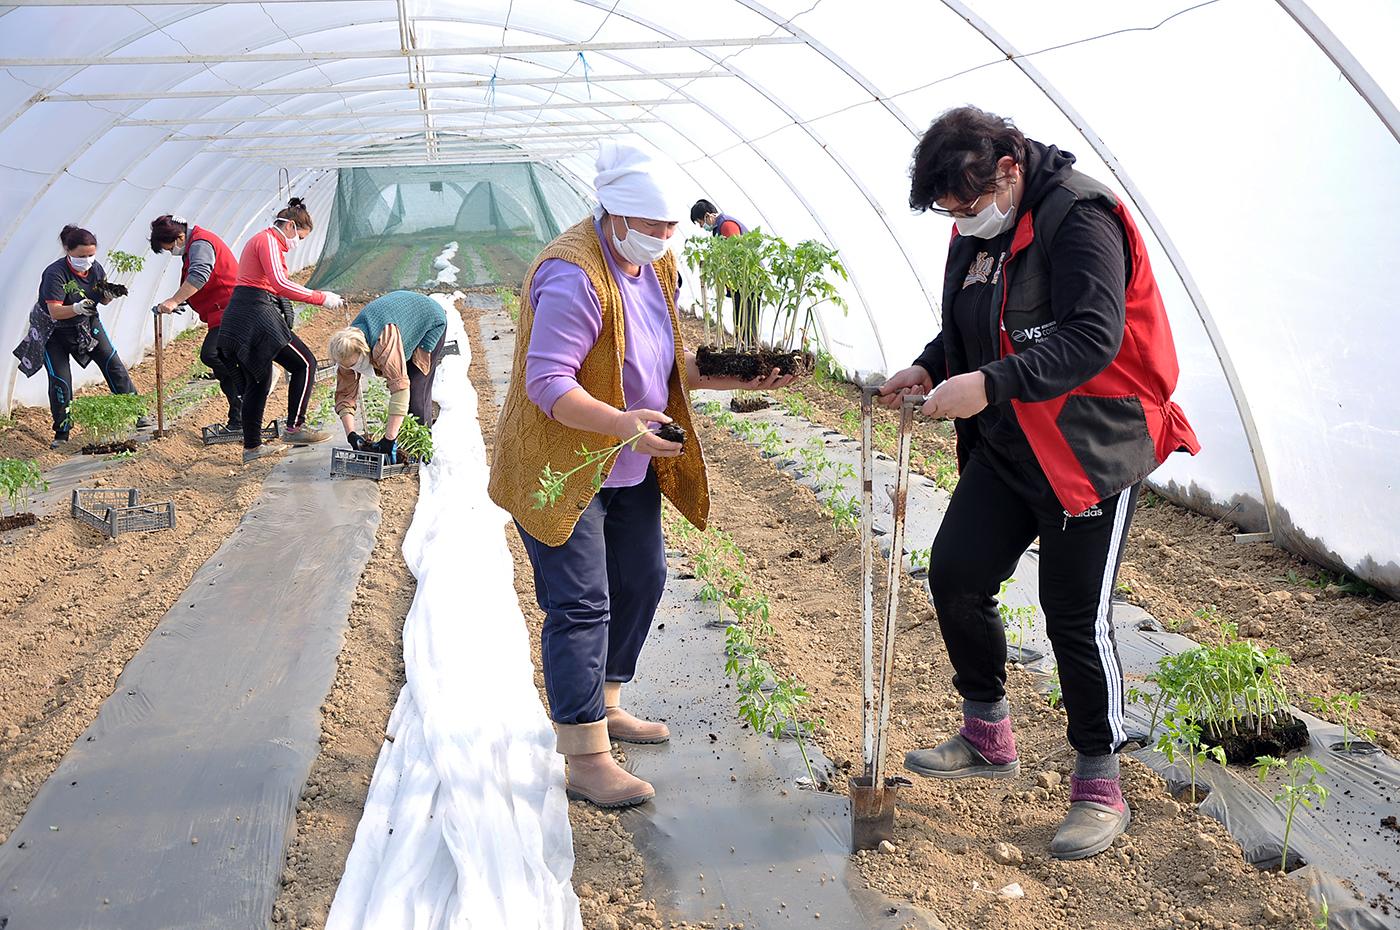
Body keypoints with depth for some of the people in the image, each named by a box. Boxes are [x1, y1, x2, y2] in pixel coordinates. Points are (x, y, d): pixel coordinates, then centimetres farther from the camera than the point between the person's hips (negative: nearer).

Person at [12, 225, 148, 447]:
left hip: (87, 325, 5)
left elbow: (103, 300, 1)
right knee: (60, 379, -8)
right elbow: (55, 311, -33)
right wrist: (77, 308, -52)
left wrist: (110, 294, -22)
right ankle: (62, 432, 5)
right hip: (54, 331, -5)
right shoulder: (55, 273, -28)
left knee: (113, 363, -3)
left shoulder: (95, 268, -11)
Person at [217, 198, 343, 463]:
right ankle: (294, 428, -7)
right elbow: (280, 283, -21)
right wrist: (321, 298, -19)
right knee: (305, 363, -6)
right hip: (256, 314, -11)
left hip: (237, 319, 11)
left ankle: (251, 446, 16)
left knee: (257, 382, 14)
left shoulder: (259, 240, 26)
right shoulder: (269, 241, -7)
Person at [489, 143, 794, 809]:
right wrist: (621, 421, -42)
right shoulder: (573, 277, -25)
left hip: (631, 469, 9)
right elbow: (546, 383, -29)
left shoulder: (657, 266, 5)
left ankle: (603, 707, 36)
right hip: (562, 471, -9)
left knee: (642, 579, 17)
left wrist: (734, 376, -2)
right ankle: (585, 760, 0)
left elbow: (666, 364, 13)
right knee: (581, 605, -8)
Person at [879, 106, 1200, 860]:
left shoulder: (1079, 218, -19)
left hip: (1089, 451, -8)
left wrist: (989, 385, -36)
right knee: (954, 574, 6)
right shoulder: (979, 229, 7)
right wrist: (930, 368, 0)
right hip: (1006, 449, 8)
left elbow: (1092, 339, -29)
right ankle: (988, 739, 26)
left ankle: (1100, 786, 16)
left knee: (1077, 619, -2)